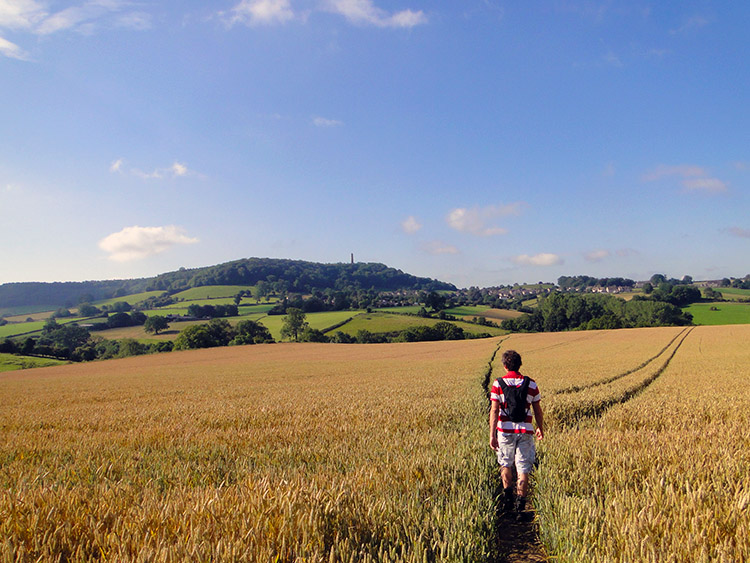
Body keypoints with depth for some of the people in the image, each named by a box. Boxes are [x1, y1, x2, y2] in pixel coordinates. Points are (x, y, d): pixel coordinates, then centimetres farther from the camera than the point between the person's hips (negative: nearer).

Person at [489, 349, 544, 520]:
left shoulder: (498, 384, -6)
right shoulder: (531, 384, 1)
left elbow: (494, 411, -11)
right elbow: (537, 410, 8)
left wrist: (492, 435, -10)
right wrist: (540, 428, 25)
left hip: (505, 430, 0)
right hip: (525, 430, 1)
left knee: (506, 464, 22)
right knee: (523, 469, 6)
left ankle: (508, 497, 17)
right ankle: (520, 506, 3)